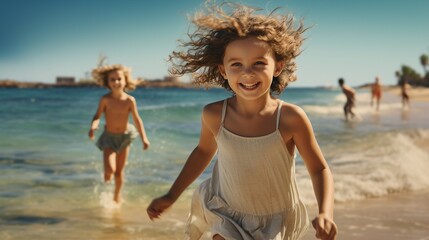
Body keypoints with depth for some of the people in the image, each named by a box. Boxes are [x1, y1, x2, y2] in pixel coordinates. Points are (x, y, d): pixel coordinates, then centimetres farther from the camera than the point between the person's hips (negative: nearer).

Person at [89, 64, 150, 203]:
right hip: (109, 137, -1)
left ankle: (117, 195, 36)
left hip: (125, 136, 1)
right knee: (110, 170, -18)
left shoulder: (130, 100, -13)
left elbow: (137, 119, -5)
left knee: (119, 172, 11)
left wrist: (144, 138, -8)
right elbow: (97, 116, -11)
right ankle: (107, 174, 21)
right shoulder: (105, 99, -15)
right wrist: (93, 127, -32)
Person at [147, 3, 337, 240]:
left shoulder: (291, 118, -22)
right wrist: (171, 196, 11)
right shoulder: (214, 115, -14)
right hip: (228, 218, 1)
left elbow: (319, 169, -9)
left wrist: (325, 213, -26)